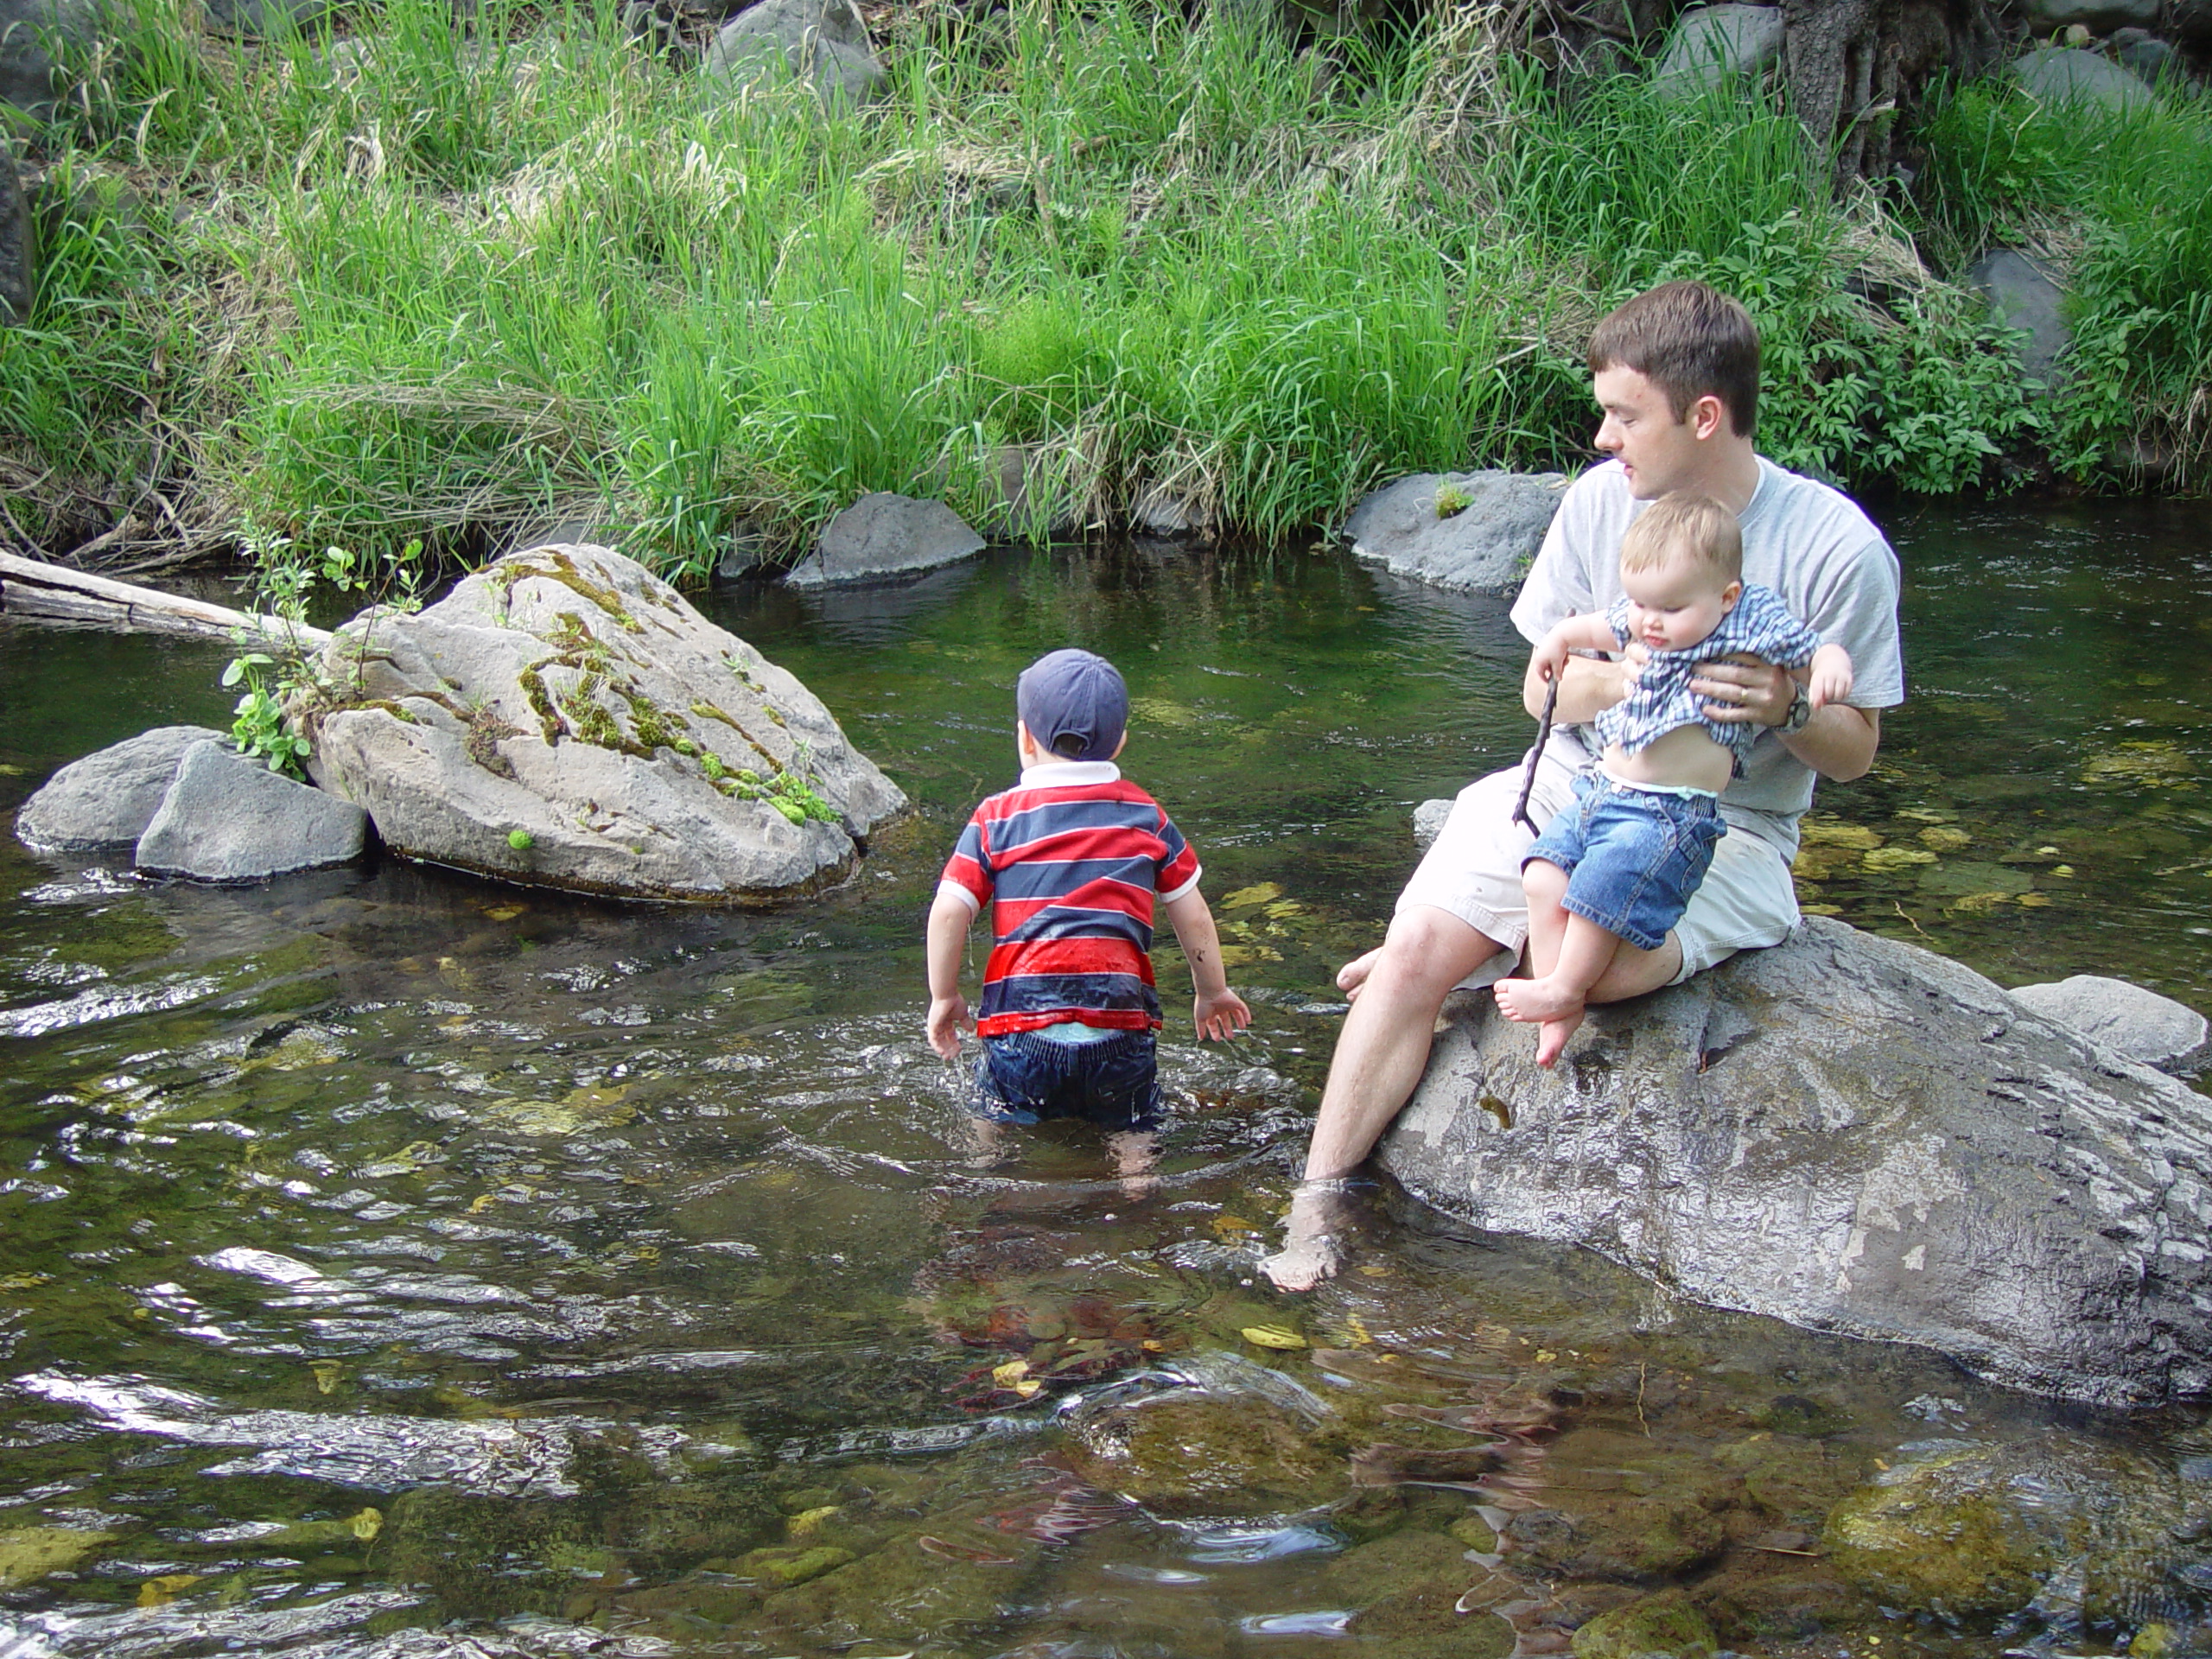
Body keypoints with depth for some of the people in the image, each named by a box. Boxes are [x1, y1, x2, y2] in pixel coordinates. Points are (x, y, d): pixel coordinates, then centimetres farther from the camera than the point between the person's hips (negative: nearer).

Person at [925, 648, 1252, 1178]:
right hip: (1121, 1023, 1)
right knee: (1133, 1136, 12)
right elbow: (1192, 916, 12)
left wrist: (944, 997, 10)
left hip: (1022, 1019, -1)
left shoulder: (997, 818, 3)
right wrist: (1212, 992, 27)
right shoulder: (1146, 816, 10)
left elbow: (948, 912, -4)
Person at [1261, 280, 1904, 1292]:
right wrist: (1624, 681, -17)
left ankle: (1473, 949, 1)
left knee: (1602, 960, -34)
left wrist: (1785, 710, -26)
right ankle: (1317, 1206, -9)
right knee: (1416, 951, -19)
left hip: (1725, 832, -3)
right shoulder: (1601, 500, -1)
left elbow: (1854, 750, -3)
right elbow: (1541, 687, 6)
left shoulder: (1836, 547, -12)